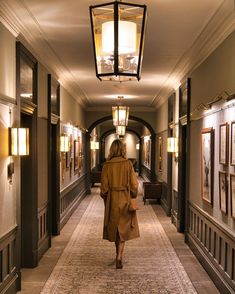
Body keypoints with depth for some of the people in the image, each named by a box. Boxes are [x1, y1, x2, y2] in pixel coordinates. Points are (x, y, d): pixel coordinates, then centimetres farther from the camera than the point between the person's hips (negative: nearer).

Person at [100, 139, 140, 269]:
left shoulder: (107, 165, -7)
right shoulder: (128, 164, -9)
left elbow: (104, 186, -4)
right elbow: (134, 184, -7)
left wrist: (105, 199, 12)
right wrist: (133, 197, 8)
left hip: (112, 200, 1)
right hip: (125, 199, -1)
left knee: (115, 227, 17)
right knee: (124, 228, 7)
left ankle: (119, 255, 31)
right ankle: (119, 256, -9)